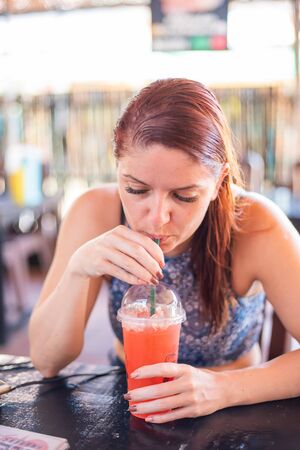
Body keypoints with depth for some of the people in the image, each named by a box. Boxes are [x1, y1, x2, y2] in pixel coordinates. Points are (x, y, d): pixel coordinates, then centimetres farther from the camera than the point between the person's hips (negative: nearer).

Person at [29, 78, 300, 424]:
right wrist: (78, 270, -30)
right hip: (129, 409, 1)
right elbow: (46, 361, -14)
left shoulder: (253, 226, -20)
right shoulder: (96, 213, -15)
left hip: (231, 420, 0)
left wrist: (222, 388, -32)